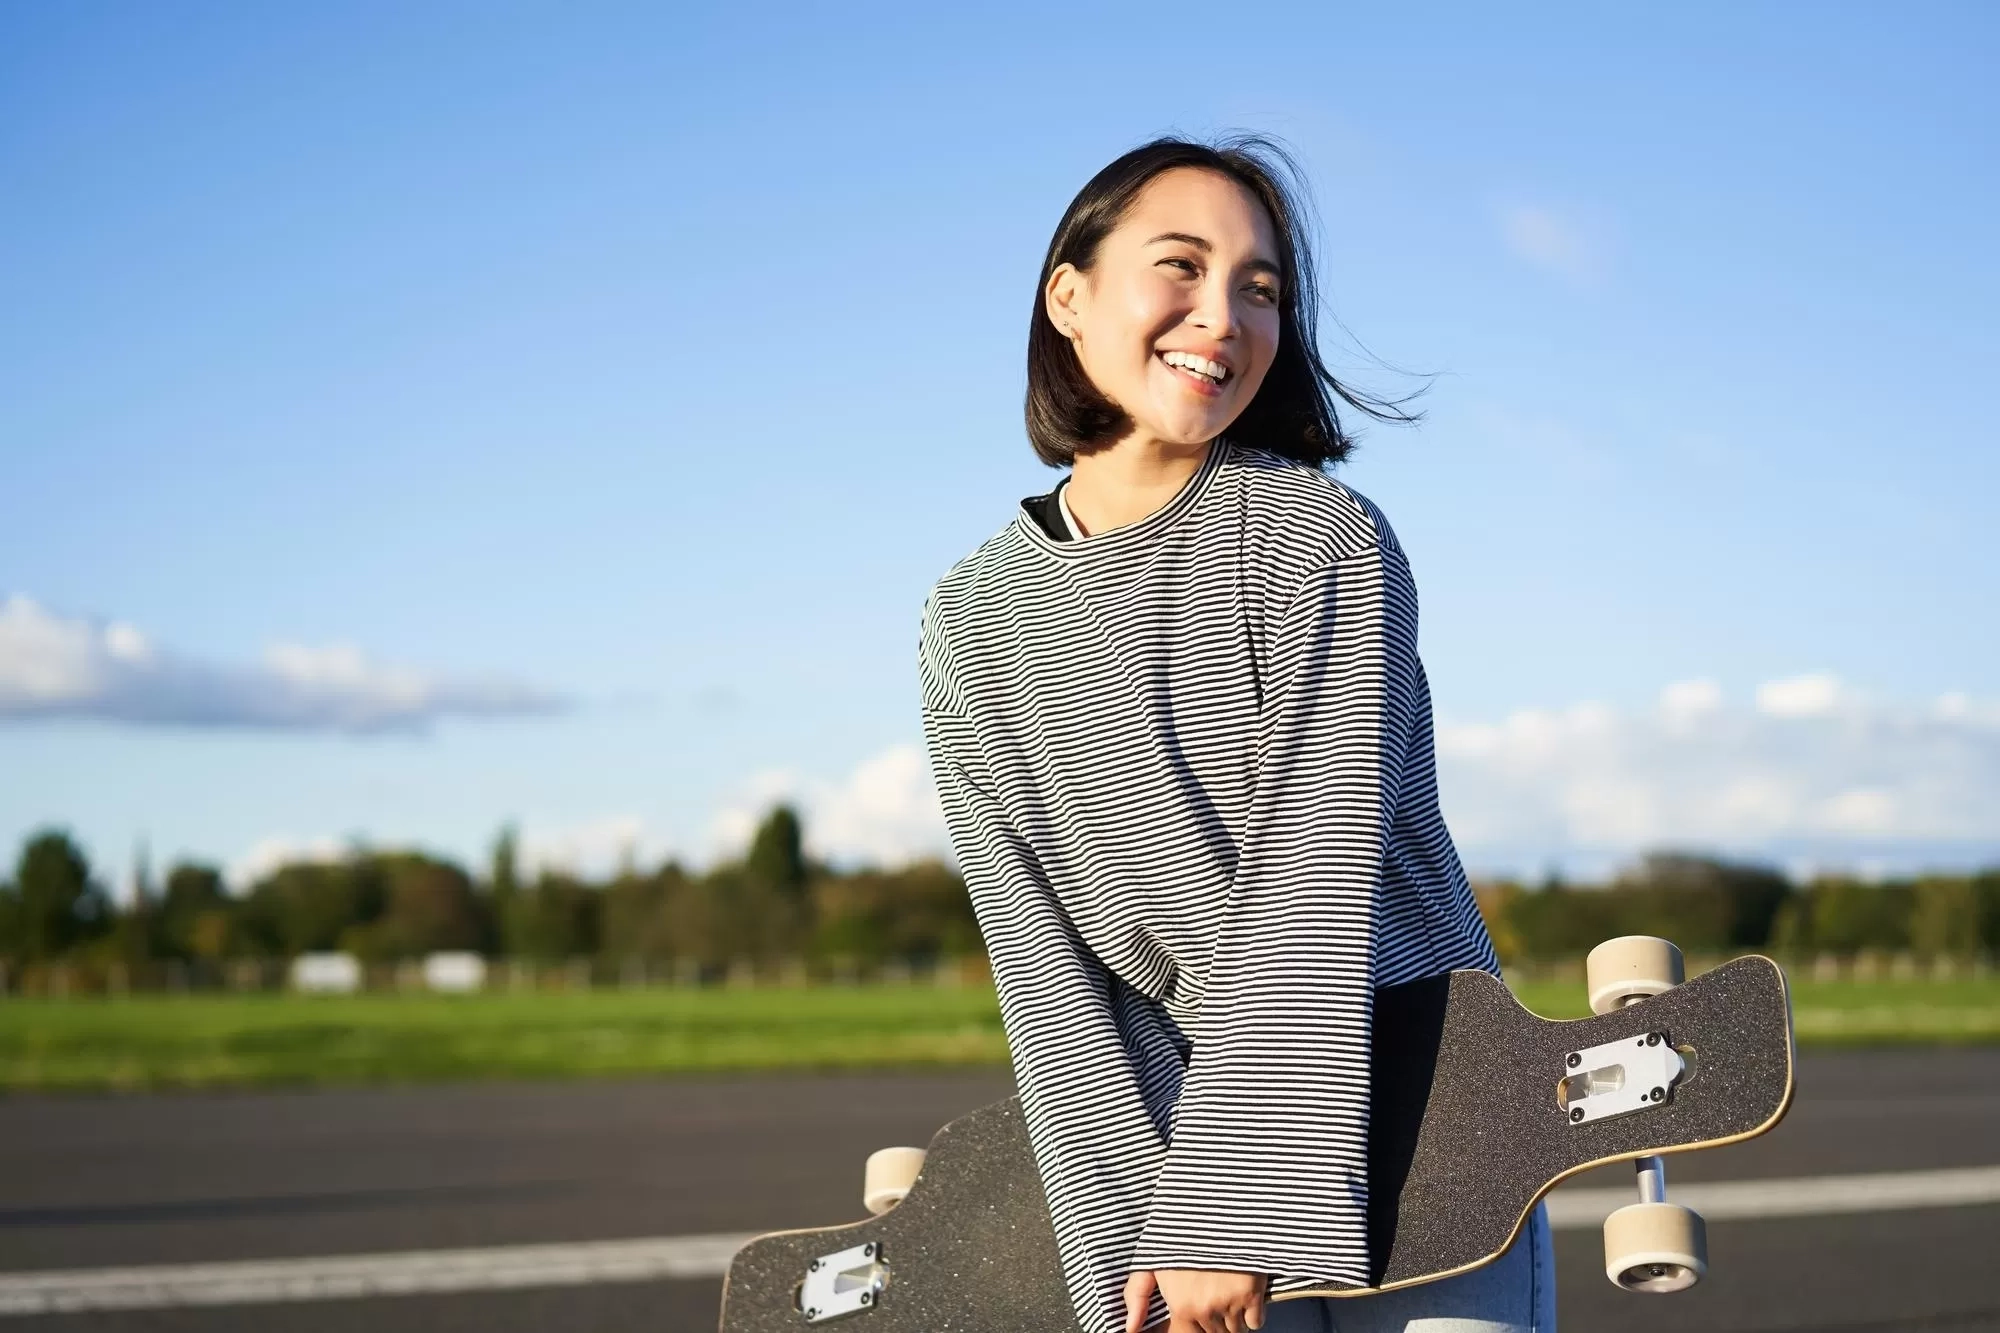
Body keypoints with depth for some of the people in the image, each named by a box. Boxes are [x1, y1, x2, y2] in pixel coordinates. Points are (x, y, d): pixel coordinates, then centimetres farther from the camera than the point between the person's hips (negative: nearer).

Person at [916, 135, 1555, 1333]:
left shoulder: (1323, 538, -9)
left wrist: (1222, 1217, -22)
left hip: (1414, 1123, -2)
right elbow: (1045, 964, -4)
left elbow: (1314, 883, -16)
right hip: (1205, 1123, 2)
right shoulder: (973, 630, 2)